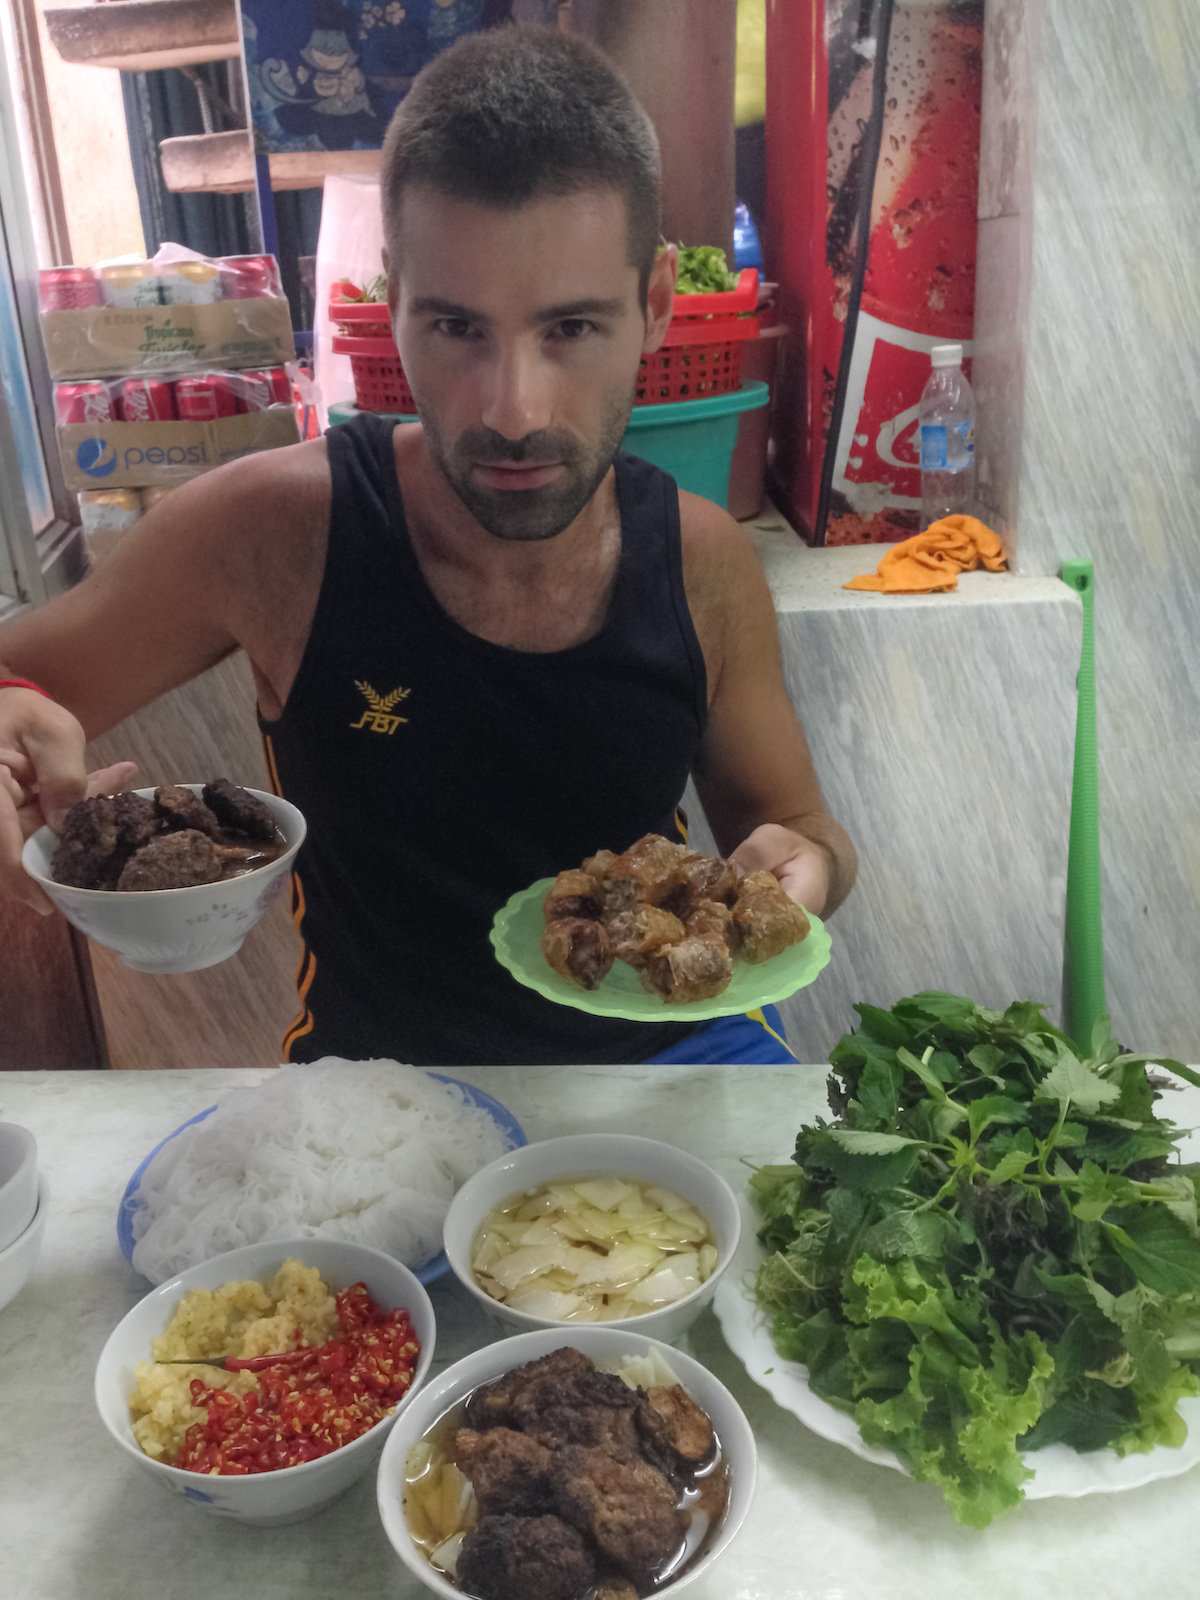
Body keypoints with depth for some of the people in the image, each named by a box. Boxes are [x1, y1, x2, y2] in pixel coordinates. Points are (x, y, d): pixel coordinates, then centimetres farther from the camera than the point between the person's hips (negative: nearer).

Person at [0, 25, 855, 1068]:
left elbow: (791, 821, 4)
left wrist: (802, 864, -20)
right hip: (378, 1061, -1)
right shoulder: (275, 530, -19)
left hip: (664, 1039, 2)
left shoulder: (704, 563, -11)